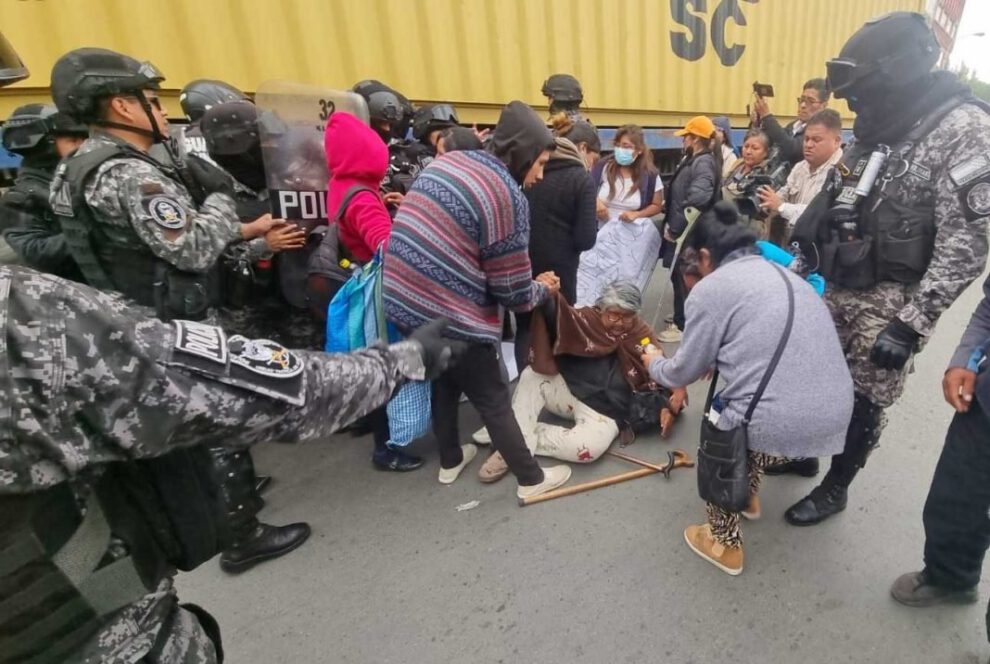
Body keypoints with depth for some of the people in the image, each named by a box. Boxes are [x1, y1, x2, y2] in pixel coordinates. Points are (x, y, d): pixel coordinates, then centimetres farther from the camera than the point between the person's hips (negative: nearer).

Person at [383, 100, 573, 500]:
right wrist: (544, 288, 10)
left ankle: (450, 461, 44)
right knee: (494, 400, 9)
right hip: (450, 314, -8)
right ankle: (531, 479, 26)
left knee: (443, 381, 26)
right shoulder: (508, 196, -15)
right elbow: (513, 292, -11)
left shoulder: (447, 161, 8)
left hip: (405, 299, 8)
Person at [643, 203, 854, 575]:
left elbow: (686, 371, 4)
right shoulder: (786, 275, 19)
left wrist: (655, 365, 24)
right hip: (837, 413, 8)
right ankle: (748, 496, 55)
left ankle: (725, 544, 35)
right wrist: (716, 362, 39)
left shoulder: (709, 289, -4)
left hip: (781, 422, -7)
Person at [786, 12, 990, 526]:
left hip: (888, 299, -6)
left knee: (863, 401, 6)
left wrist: (911, 323, -22)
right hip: (835, 286, 6)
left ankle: (835, 487, 26)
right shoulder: (873, 126, 8)